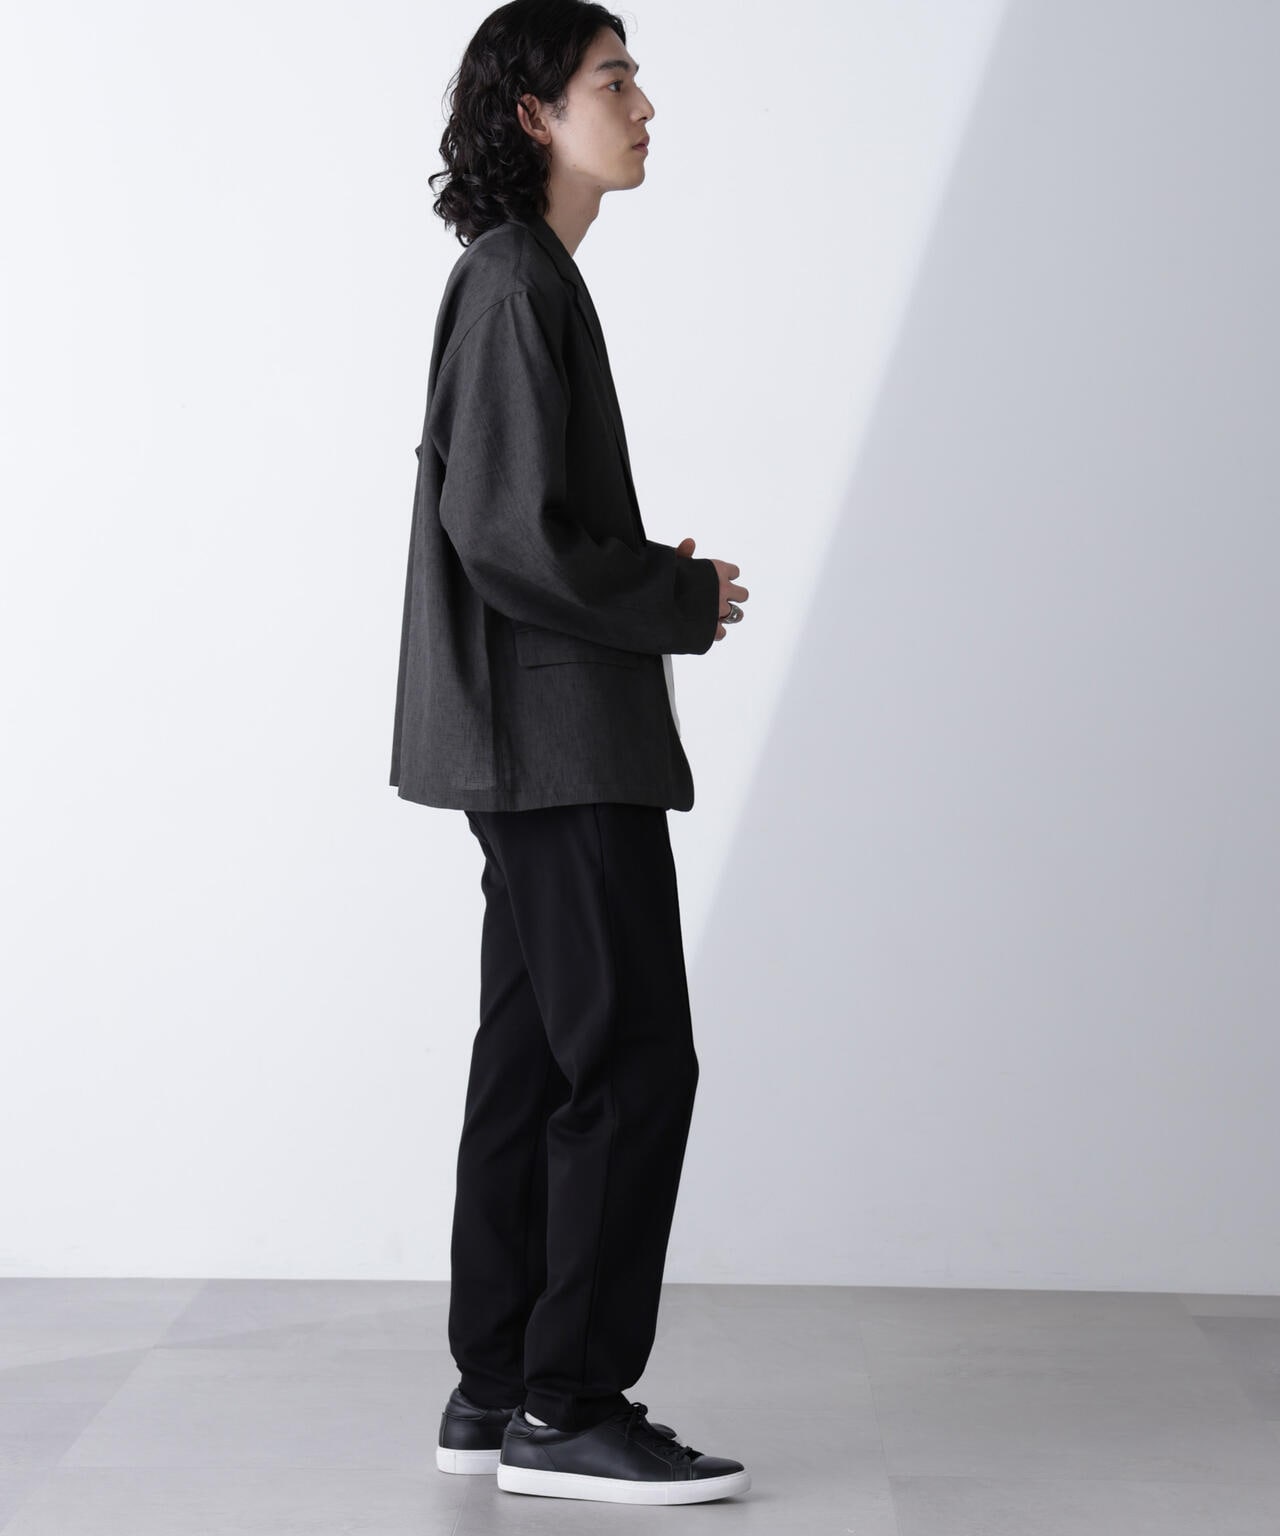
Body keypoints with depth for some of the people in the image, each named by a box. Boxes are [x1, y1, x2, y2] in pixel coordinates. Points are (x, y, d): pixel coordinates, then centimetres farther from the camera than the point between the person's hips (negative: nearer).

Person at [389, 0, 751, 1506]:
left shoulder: (518, 278, 18)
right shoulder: (518, 283, -14)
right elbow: (510, 533, -21)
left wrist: (657, 576, 10)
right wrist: (682, 602, -10)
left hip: (533, 743, 10)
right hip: (563, 741, -10)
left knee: (535, 1058, 11)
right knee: (632, 1057, -7)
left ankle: (495, 1390, 18)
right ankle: (567, 1407, -1)